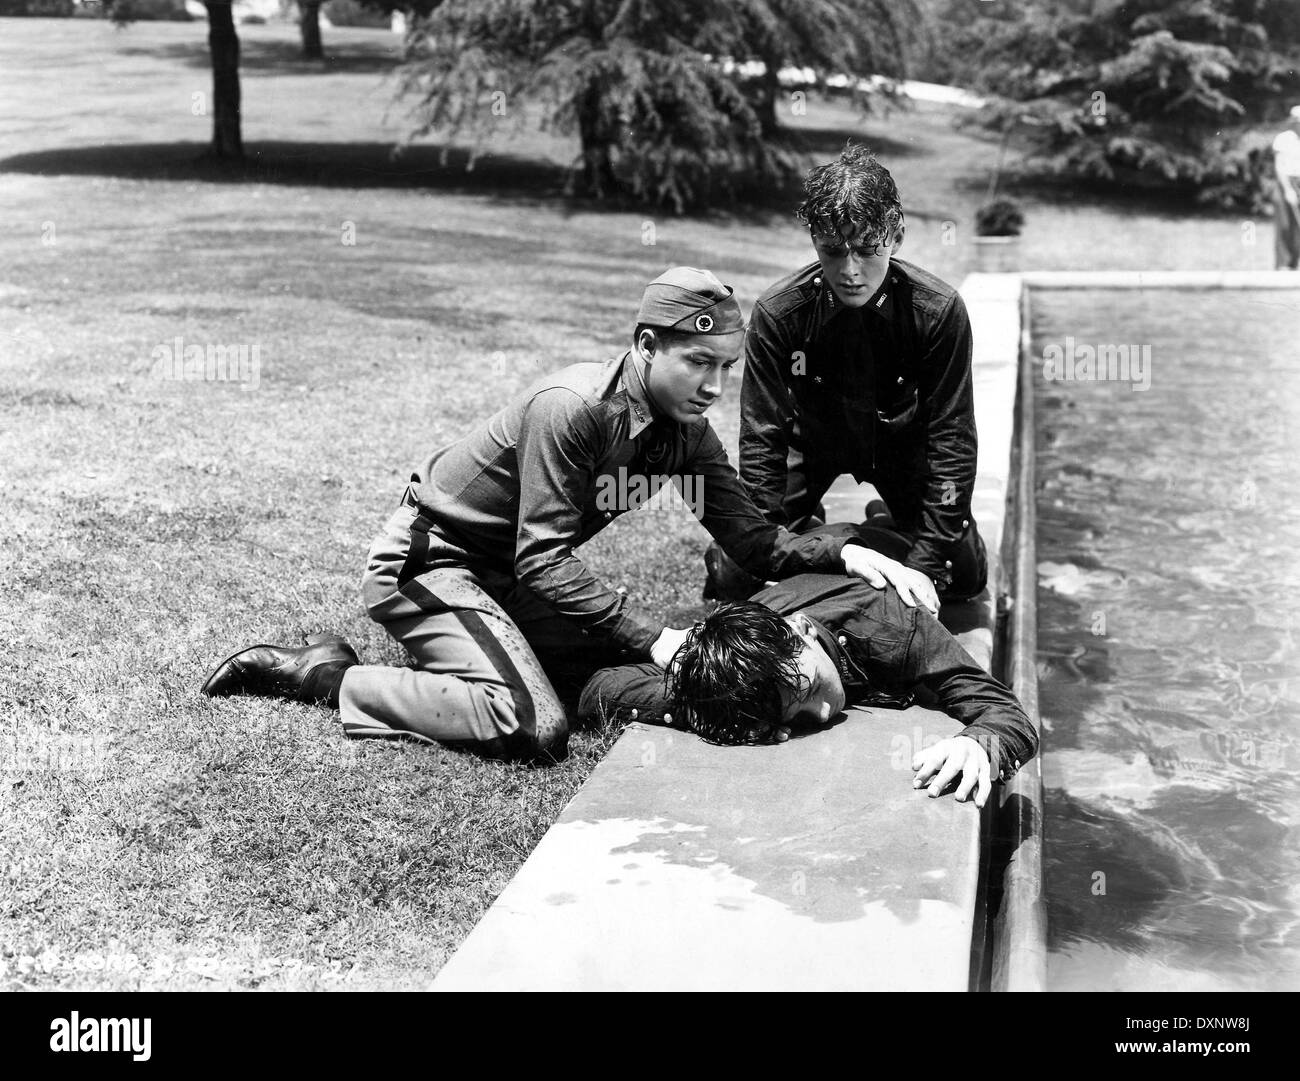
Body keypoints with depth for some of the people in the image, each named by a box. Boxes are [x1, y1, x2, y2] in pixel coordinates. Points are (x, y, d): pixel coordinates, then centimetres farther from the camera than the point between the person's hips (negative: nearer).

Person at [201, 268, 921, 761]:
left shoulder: (690, 434, -3)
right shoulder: (572, 409, -27)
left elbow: (750, 540, -4)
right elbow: (543, 562, -29)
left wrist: (841, 552, -21)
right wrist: (651, 638, -33)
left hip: (505, 577, 9)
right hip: (427, 560, -9)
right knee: (531, 727, -24)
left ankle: (442, 661, 15)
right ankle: (332, 679, -8)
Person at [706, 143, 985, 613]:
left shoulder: (939, 311, -29)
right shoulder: (777, 313, -29)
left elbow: (951, 437, -24)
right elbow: (761, 439, -23)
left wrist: (923, 563, -29)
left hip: (899, 440, 1)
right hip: (810, 438, 0)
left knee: (965, 576, -3)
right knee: (731, 578, -12)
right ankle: (808, 529, 21)